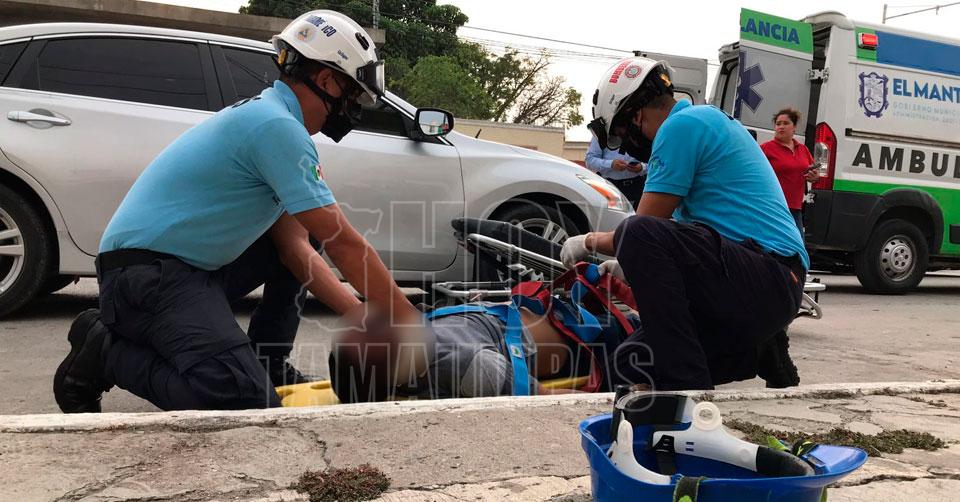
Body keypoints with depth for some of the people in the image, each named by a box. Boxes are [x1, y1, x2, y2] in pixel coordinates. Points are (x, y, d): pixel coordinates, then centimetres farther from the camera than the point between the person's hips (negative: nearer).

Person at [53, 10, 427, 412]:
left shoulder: (267, 114, 14)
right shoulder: (277, 125, -17)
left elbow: (294, 246, 11)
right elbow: (344, 245, -18)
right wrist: (410, 322, -9)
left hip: (194, 266, 11)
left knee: (302, 235, 17)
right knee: (248, 402, -25)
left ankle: (268, 363, 16)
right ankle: (106, 352, -4)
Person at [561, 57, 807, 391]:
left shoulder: (681, 125, -9)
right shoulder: (708, 120, 22)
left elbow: (643, 229, -9)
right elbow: (680, 229, 29)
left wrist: (589, 241, 9)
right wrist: (630, 267, 32)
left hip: (768, 279, -10)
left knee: (638, 234, -29)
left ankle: (686, 387, -28)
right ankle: (758, 354, 16)